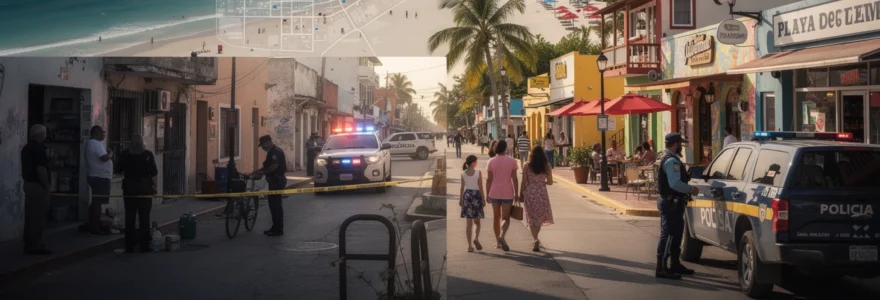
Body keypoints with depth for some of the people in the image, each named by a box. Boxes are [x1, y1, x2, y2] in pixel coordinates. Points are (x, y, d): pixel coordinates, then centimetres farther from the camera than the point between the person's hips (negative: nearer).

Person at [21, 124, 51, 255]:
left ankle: (29, 244, 17)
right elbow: (41, 169, -23)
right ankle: (35, 246, -4)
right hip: (37, 186, -10)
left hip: (29, 184, 10)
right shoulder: (38, 148, -17)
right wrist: (46, 185, -15)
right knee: (38, 217, -6)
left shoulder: (26, 148, 14)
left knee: (30, 216, 13)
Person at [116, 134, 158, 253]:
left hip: (129, 188, 1)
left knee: (130, 217, 7)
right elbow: (153, 173, -7)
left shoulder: (124, 154, -1)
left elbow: (120, 170, 8)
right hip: (145, 187, -1)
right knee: (144, 217, 4)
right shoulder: (148, 154, -6)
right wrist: (154, 186, 2)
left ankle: (129, 246, 8)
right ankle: (144, 245, 5)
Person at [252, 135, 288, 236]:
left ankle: (278, 229, -3)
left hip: (277, 181, -11)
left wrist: (263, 172, -14)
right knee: (273, 204, 14)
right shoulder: (272, 152, 16)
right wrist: (257, 171, 13)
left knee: (276, 205, -7)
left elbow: (274, 166, -26)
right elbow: (268, 166, 24)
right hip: (274, 181, 11)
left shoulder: (276, 152, -17)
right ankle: (275, 228, 20)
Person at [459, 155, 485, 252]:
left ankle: (470, 245, 1)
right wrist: (483, 199, -1)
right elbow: (480, 187, -7)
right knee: (477, 221, 10)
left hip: (467, 195, 3)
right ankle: (476, 238, -14)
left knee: (469, 222, 4)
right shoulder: (478, 173, -8)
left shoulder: (463, 173, 2)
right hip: (476, 195, -3)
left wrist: (461, 199, 13)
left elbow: (462, 187, 5)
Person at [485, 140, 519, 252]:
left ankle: (498, 242, 18)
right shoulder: (512, 161, -5)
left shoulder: (491, 161, -3)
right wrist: (516, 193, 4)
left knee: (496, 217, 13)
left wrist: (487, 194, 5)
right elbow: (514, 179, -4)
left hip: (494, 193, 1)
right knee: (506, 218, 5)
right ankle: (502, 236, -22)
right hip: (507, 193, -1)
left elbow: (489, 180, -3)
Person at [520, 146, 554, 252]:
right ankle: (536, 240, 20)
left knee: (532, 217, 8)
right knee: (540, 216, 18)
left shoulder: (527, 166, -5)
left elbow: (524, 182, -5)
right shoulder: (546, 166, -2)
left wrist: (521, 194, 5)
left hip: (529, 192, -1)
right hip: (542, 192, 1)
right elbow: (550, 182, 0)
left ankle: (535, 240, -4)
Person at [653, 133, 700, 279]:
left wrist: (686, 177, 12)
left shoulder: (664, 158, 15)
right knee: (668, 234, -8)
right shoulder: (672, 161, -19)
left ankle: (675, 264, 29)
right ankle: (661, 268, -6)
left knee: (676, 234, 19)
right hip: (672, 202, -11)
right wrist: (691, 189, -17)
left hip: (669, 200, 11)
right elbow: (675, 183, -28)